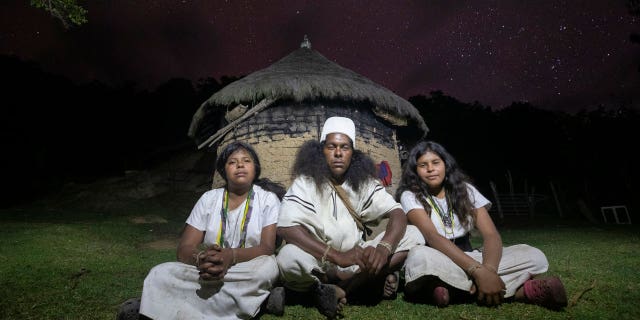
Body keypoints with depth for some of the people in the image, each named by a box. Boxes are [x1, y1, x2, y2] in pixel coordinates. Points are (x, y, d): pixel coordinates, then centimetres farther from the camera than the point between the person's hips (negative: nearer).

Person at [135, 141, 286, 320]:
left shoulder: (268, 199, -3)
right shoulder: (209, 199, 3)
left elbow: (267, 248, -12)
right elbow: (184, 250, -2)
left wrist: (231, 256, -31)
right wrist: (202, 258, -27)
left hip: (250, 270, -1)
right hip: (209, 269, 2)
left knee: (267, 268, -35)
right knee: (160, 274, -21)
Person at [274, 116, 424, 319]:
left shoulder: (364, 182, 0)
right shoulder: (306, 181, -11)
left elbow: (398, 214, -8)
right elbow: (286, 228, -24)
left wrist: (383, 247, -30)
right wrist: (337, 256, -34)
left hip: (355, 259, 4)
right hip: (318, 261, -3)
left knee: (413, 236, -13)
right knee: (288, 257, -37)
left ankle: (339, 289, -14)